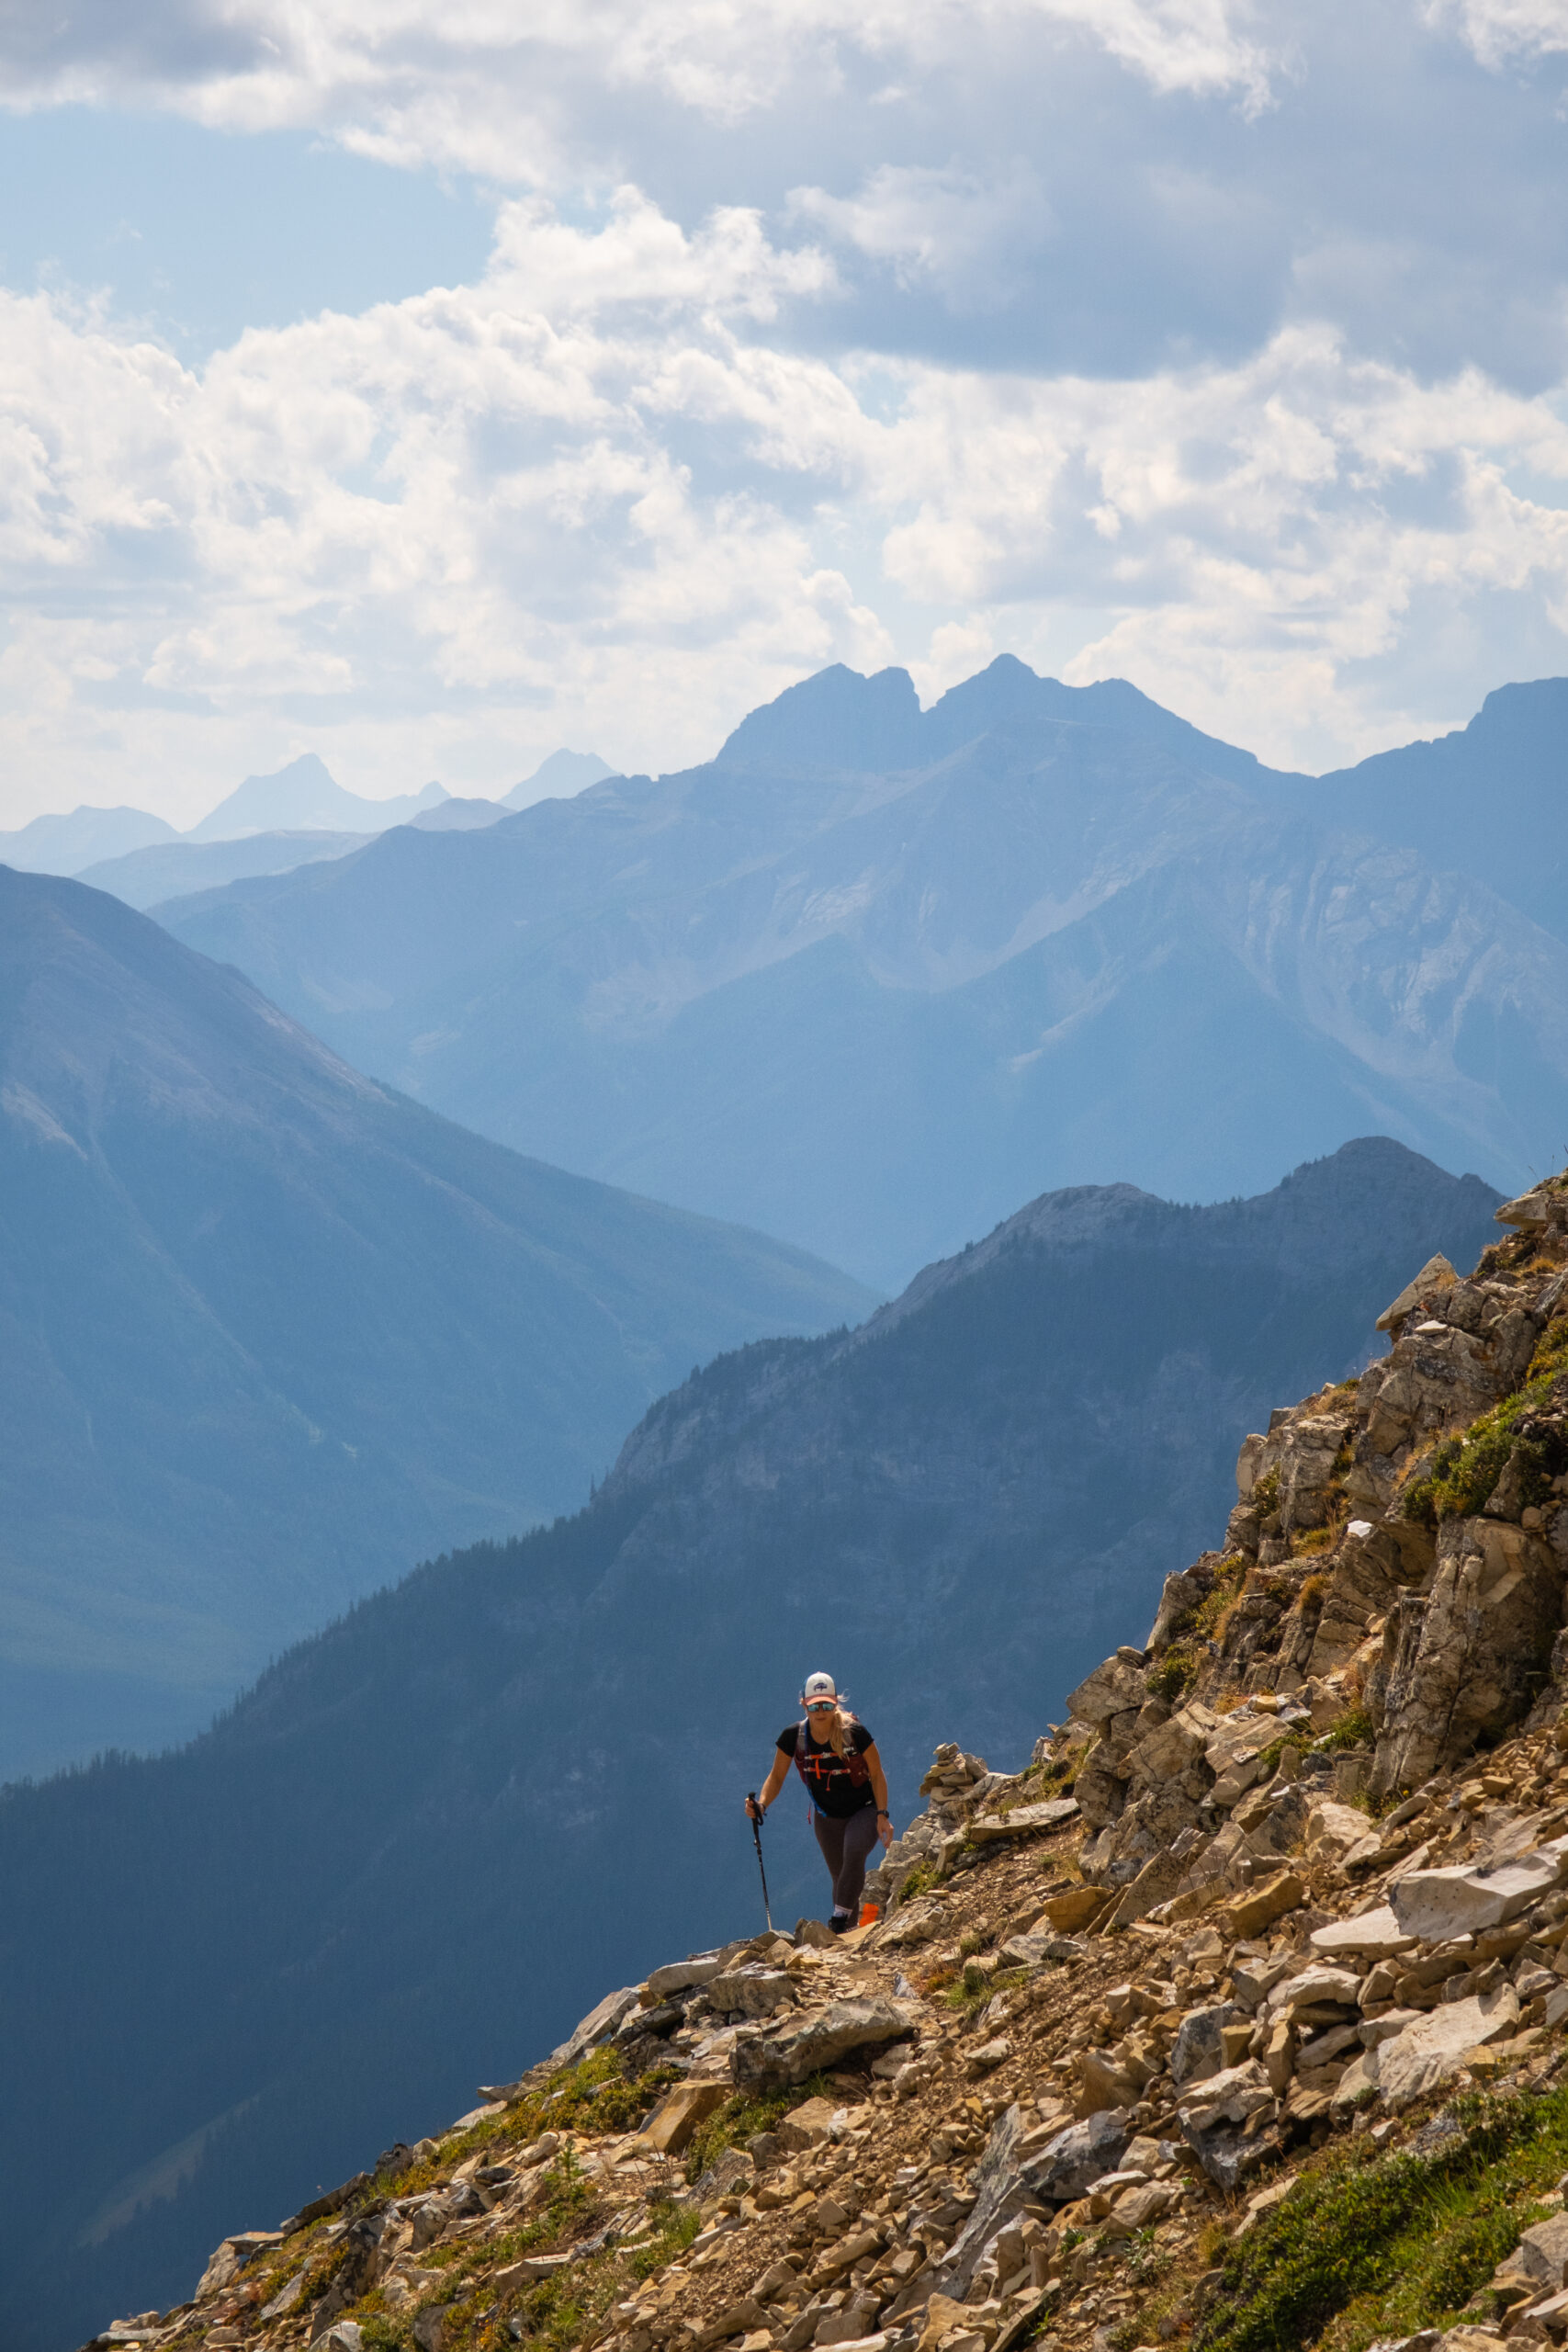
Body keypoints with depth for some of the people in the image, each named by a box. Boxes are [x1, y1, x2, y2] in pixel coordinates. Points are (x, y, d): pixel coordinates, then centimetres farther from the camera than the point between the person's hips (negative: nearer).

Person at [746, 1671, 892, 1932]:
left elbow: (877, 1775, -12)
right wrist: (761, 1804, -23)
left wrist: (882, 1815, -17)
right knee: (841, 1878, 6)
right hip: (827, 1816, 3)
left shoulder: (855, 1733, -24)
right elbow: (777, 1777, -5)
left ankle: (840, 1919, -27)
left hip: (864, 1811, -3)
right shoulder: (793, 1737, -16)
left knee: (854, 1852, -30)